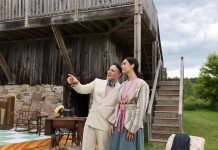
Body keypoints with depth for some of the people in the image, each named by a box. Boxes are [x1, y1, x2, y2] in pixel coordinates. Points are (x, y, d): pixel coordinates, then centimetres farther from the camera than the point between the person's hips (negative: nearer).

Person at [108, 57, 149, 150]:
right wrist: (112, 123, 4)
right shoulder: (123, 85, 14)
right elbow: (118, 105, 13)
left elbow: (141, 109, -13)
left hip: (132, 126, -6)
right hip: (119, 125, 7)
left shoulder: (142, 84, -7)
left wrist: (132, 129, -17)